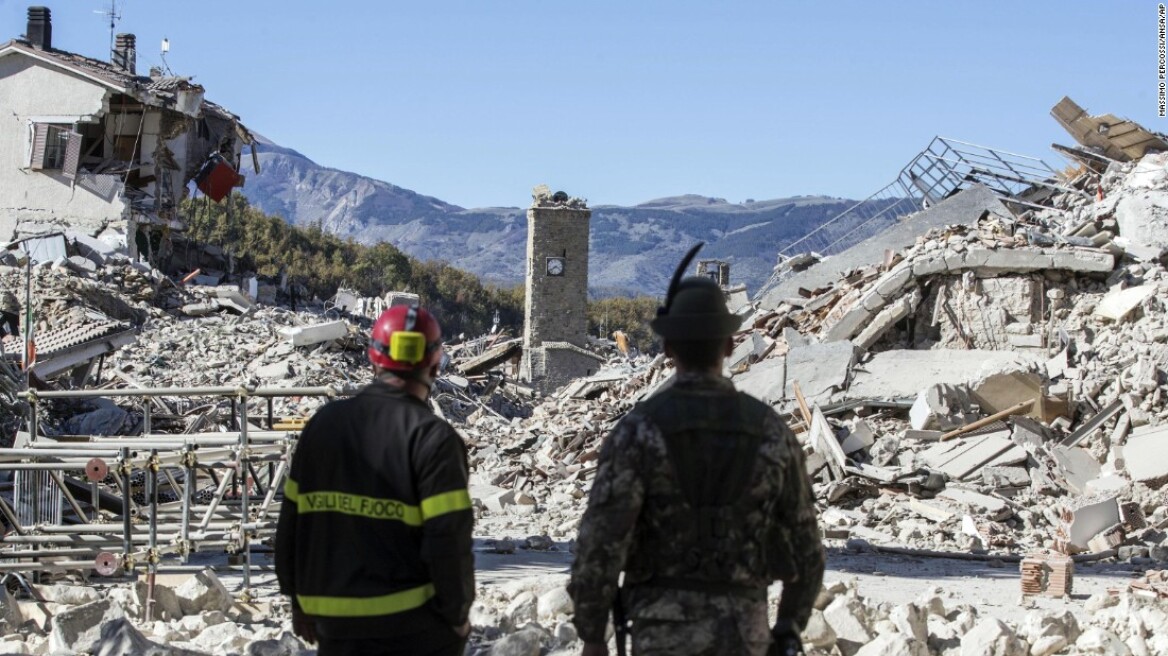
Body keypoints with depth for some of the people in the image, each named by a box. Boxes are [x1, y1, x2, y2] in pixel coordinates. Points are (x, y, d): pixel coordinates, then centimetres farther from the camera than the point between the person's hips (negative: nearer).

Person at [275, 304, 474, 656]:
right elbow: (449, 538, -17)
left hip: (334, 618, 5)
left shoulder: (323, 423, 4)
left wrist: (300, 598, 17)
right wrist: (457, 613, -4)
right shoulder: (433, 438, -13)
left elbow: (293, 519, 8)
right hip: (417, 623, -5)